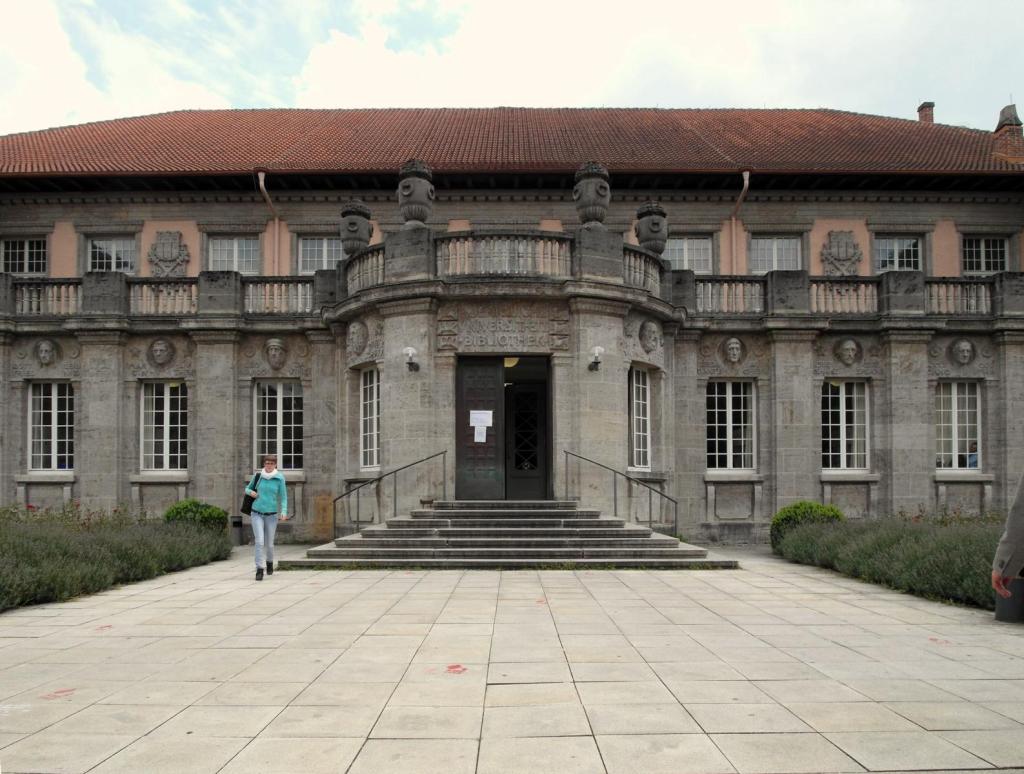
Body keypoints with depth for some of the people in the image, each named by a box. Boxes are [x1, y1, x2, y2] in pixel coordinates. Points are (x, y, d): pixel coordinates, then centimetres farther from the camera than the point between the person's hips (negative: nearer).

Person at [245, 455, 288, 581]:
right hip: (257, 514, 0)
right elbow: (247, 488, 15)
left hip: (271, 515, 0)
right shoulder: (257, 476, -1)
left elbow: (283, 497, -2)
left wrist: (284, 511, -16)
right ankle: (259, 569, -8)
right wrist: (250, 492, -8)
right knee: (259, 542, -13)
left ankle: (270, 561, 38)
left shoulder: (280, 478, -5)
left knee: (269, 543, 8)